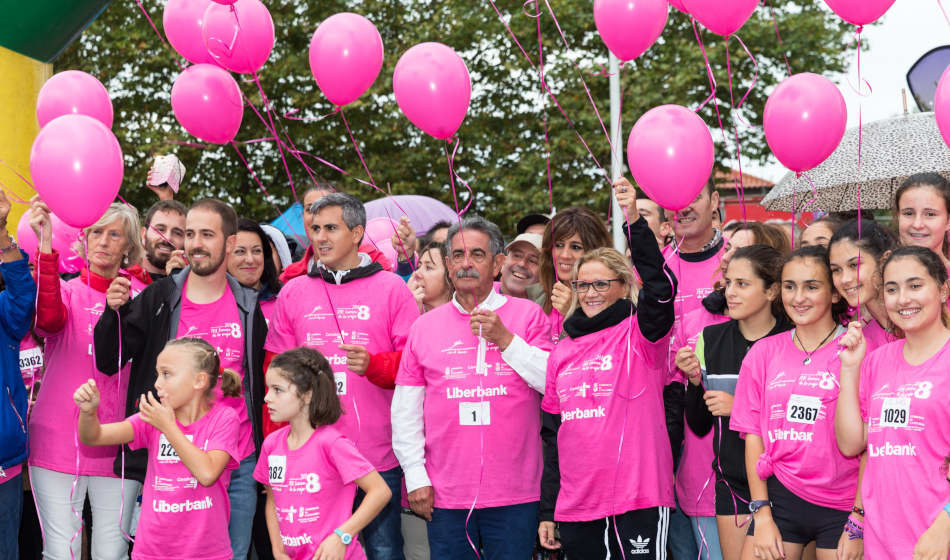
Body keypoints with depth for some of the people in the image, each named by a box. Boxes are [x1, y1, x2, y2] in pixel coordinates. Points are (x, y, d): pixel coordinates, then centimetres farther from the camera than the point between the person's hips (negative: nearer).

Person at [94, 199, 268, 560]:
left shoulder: (249, 306, 5)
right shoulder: (159, 298, 0)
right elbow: (108, 362, -2)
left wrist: (264, 459, 13)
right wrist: (115, 311, -20)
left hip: (238, 465, 2)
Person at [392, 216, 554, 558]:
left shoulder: (527, 315, 4)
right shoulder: (425, 327, 9)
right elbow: (405, 411, 9)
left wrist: (505, 339, -11)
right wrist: (415, 477, 3)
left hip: (514, 493, -2)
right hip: (445, 494, 2)